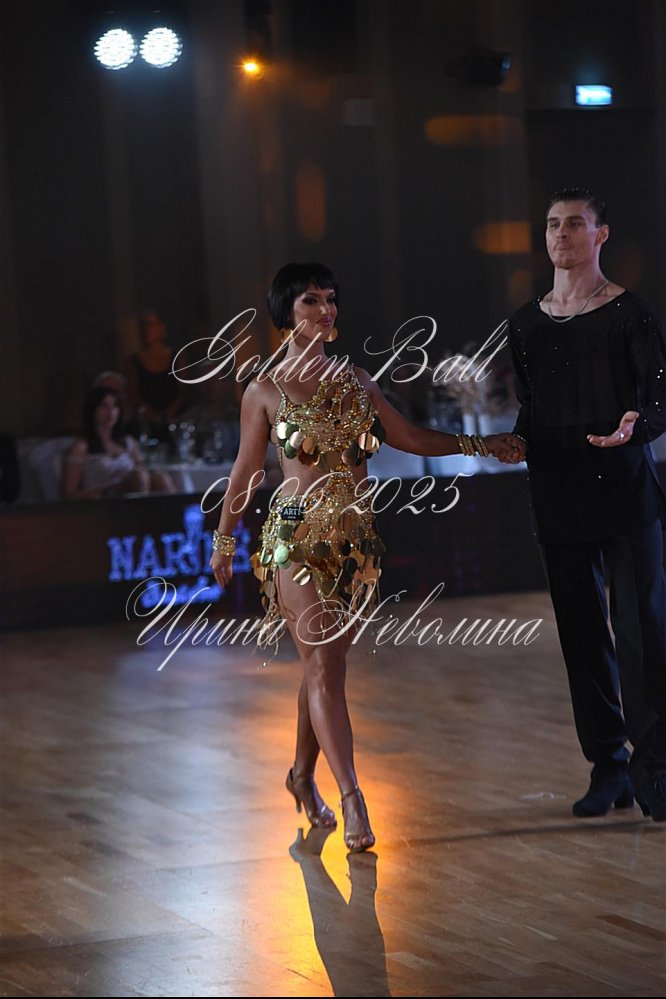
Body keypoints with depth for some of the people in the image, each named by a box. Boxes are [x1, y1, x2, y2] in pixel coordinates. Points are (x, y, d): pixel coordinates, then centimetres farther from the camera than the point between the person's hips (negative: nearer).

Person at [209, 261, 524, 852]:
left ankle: (303, 774, 30)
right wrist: (224, 540, 11)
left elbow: (408, 438, 18)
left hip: (354, 539, 4)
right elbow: (246, 471, 6)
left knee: (326, 664, 8)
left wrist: (479, 445, 14)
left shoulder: (357, 382, 9)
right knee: (323, 665, -13)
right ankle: (352, 802, -18)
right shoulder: (265, 391, -2)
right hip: (297, 537, -4)